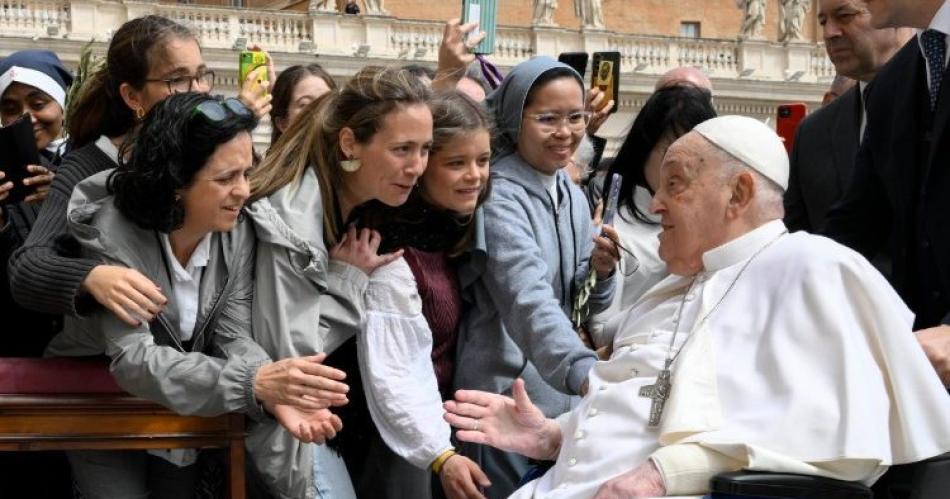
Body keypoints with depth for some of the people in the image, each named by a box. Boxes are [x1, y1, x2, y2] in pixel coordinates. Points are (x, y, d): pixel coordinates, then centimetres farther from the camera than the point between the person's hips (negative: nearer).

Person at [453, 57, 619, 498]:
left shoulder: (573, 197, 9)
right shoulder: (499, 197, -15)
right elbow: (530, 302, -31)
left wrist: (602, 274, -7)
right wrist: (588, 375, -46)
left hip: (565, 398, 8)